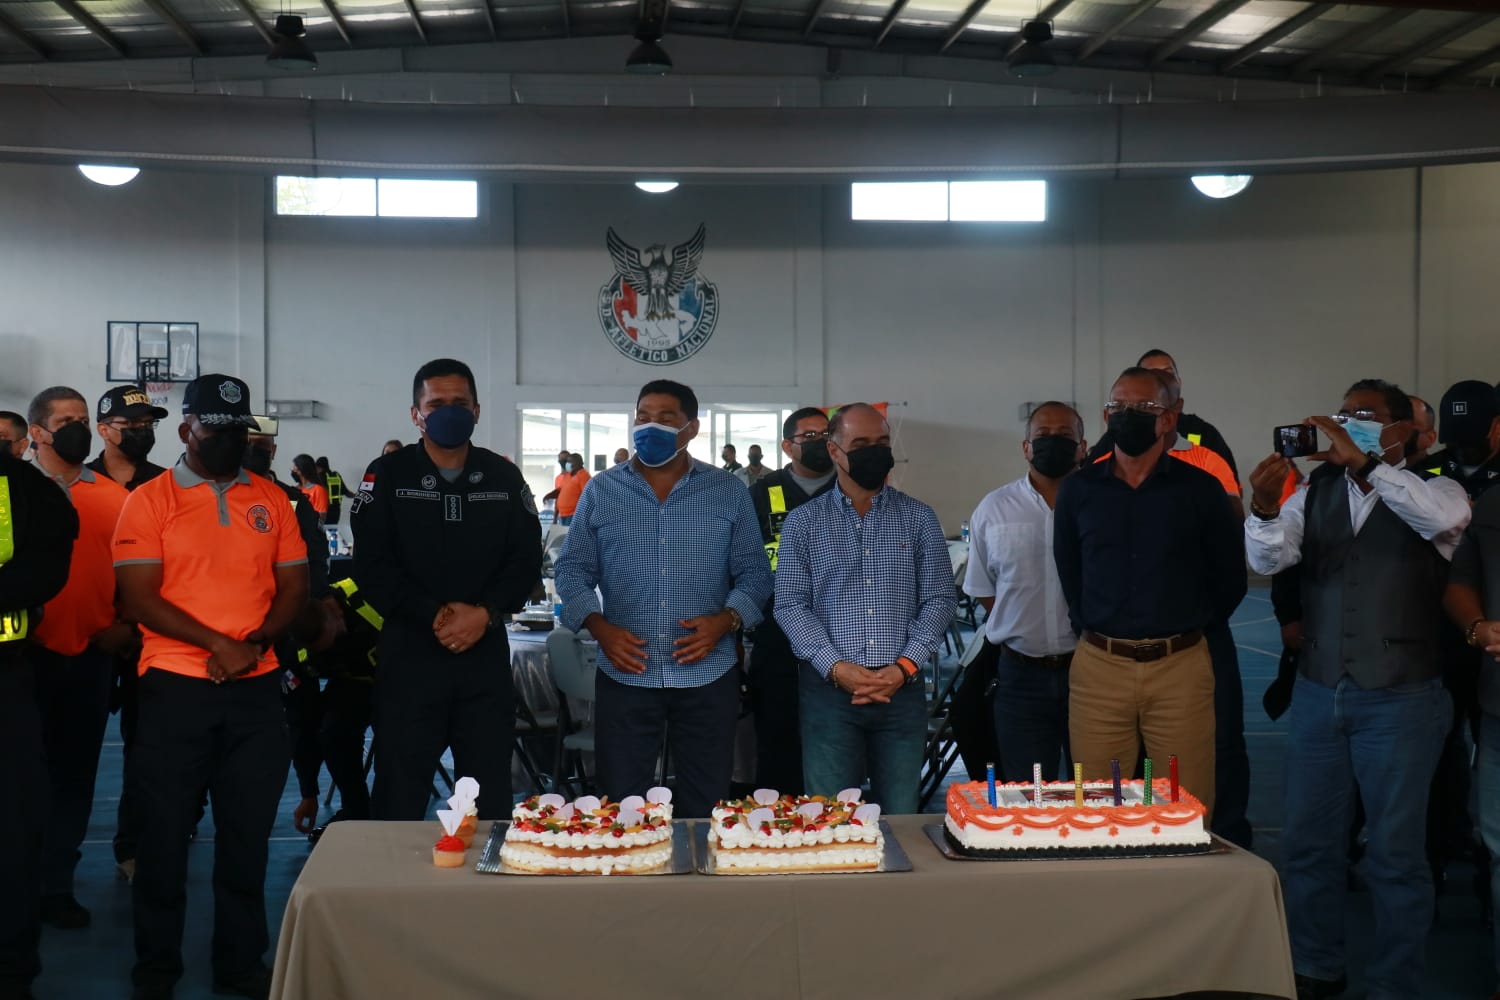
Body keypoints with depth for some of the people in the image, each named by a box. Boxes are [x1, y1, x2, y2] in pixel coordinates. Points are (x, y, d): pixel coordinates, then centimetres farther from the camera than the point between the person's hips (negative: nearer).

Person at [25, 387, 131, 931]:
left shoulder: (114, 495, 6)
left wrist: (123, 625, -1)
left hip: (92, 655, 3)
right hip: (31, 654, -3)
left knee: (75, 771, 9)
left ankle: (56, 885, 20)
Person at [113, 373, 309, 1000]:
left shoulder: (270, 500, 9)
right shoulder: (149, 501, 0)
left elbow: (294, 587, 8)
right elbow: (138, 597, -8)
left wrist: (257, 643, -10)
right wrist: (218, 644, -16)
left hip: (257, 689, 3)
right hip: (176, 687, -3)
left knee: (248, 831, 9)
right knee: (164, 831, 6)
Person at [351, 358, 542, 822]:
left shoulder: (504, 477, 8)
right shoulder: (388, 475, 1)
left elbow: (527, 561, 3)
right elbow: (372, 566, -6)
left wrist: (486, 613, -13)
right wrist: (432, 614, -16)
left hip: (485, 652, 2)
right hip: (410, 650, -2)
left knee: (490, 797, 7)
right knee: (399, 797, 3)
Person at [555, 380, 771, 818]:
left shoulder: (729, 493, 6)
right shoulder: (600, 492, 7)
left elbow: (754, 574, 6)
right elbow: (573, 571, 8)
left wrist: (726, 620, -12)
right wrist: (599, 626, -9)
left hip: (709, 676, 0)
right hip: (625, 676, 0)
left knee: (706, 811, 6)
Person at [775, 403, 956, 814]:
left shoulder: (919, 518, 9)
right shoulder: (802, 523, 6)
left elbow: (939, 599, 4)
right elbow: (790, 605, -1)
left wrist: (905, 666, -9)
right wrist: (836, 667, -13)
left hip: (902, 689, 1)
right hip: (829, 689, -1)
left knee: (901, 821, 5)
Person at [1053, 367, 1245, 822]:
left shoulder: (1200, 489, 2)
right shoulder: (1078, 489, 7)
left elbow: (1229, 579, 10)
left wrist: (1189, 625, 10)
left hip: (1181, 668, -1)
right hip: (1099, 668, 1)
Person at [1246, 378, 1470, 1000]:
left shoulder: (1432, 489, -4)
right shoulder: (1315, 490, 5)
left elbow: (1448, 517, -27)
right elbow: (1267, 559, -6)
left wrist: (1364, 464, -30)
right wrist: (1265, 507, -26)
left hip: (1400, 699, -4)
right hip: (1317, 693, 4)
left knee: (1395, 853, 5)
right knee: (1307, 842, 13)